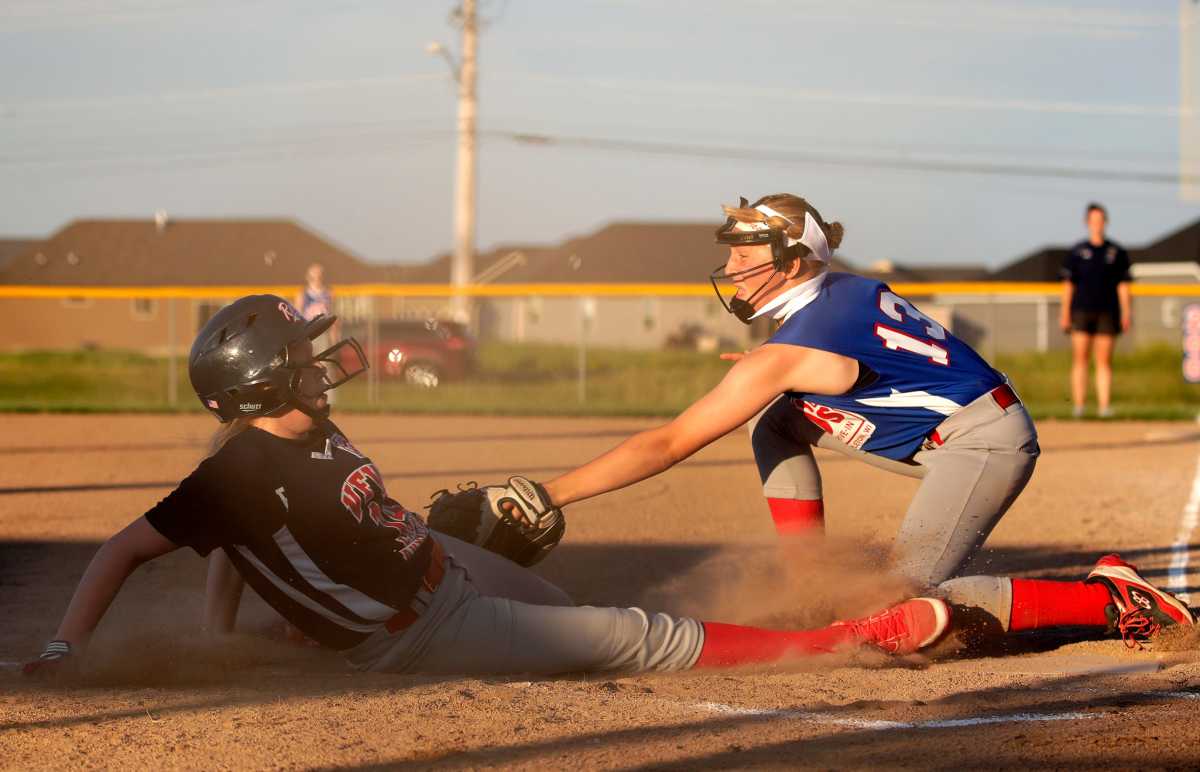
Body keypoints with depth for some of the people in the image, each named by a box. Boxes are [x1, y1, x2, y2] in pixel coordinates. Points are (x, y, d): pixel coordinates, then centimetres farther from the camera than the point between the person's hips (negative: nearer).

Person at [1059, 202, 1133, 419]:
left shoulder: (1117, 252, 9)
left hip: (1107, 312, 0)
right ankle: (1078, 405, -6)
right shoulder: (1077, 251, 7)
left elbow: (1123, 285, 8)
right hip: (1082, 311, 0)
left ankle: (1104, 405, -3)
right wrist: (1065, 314, 0)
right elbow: (1068, 285, 7)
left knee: (1104, 361, -1)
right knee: (1079, 358, -6)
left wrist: (1126, 313, -1)